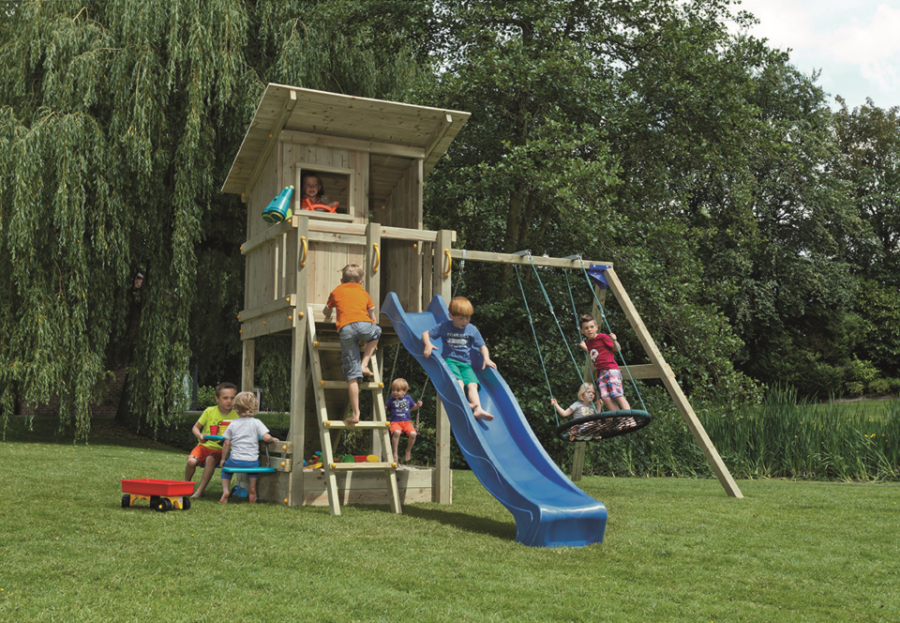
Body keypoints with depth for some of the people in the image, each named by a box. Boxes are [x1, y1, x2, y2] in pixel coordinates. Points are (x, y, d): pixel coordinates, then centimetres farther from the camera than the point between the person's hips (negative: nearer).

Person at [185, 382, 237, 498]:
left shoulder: (236, 416, 0)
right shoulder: (210, 411, 0)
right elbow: (195, 427, 7)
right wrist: (199, 435, -14)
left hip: (220, 449, -1)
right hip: (205, 445, 1)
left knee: (210, 459, -34)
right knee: (191, 461, -26)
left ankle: (200, 490, -21)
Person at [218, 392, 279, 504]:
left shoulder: (233, 424, 4)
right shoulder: (256, 423, -2)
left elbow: (226, 444, 5)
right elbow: (266, 438, -13)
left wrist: (223, 459, 16)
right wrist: (273, 439, 10)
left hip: (235, 461, 0)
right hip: (252, 462, 0)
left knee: (226, 466, 30)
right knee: (254, 464, 33)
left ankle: (225, 490, 10)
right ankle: (252, 487, 13)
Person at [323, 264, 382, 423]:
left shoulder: (336, 292, 28)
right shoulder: (363, 292, 29)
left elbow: (327, 312, 40)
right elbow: (372, 315, 32)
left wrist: (328, 317, 63)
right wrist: (373, 327, 50)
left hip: (345, 329, 0)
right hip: (363, 325, 0)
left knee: (352, 374, 2)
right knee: (377, 331, 36)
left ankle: (355, 413, 0)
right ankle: (364, 364, 17)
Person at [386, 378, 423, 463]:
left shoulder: (408, 398, 12)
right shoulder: (391, 399, 7)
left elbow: (413, 407, 25)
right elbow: (385, 407, 11)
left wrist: (418, 405, 5)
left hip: (407, 422, 2)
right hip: (395, 422, -2)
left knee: (413, 433, -25)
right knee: (396, 432, -36)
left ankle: (408, 451, 2)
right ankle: (395, 453, -21)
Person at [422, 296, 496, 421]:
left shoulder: (472, 330, 11)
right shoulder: (444, 326, 6)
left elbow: (482, 346, 14)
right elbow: (426, 334, 9)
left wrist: (486, 359, -5)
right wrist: (428, 344, -13)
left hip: (466, 363, 2)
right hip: (449, 360, -2)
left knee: (472, 384, -24)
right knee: (458, 382, -30)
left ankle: (478, 409, -41)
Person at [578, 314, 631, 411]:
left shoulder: (602, 337, 0)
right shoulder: (588, 343, 19)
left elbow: (617, 349, 3)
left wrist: (614, 340, -14)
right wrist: (585, 348, 27)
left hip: (611, 370, -6)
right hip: (600, 373, 6)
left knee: (617, 395, -20)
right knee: (605, 398, -13)